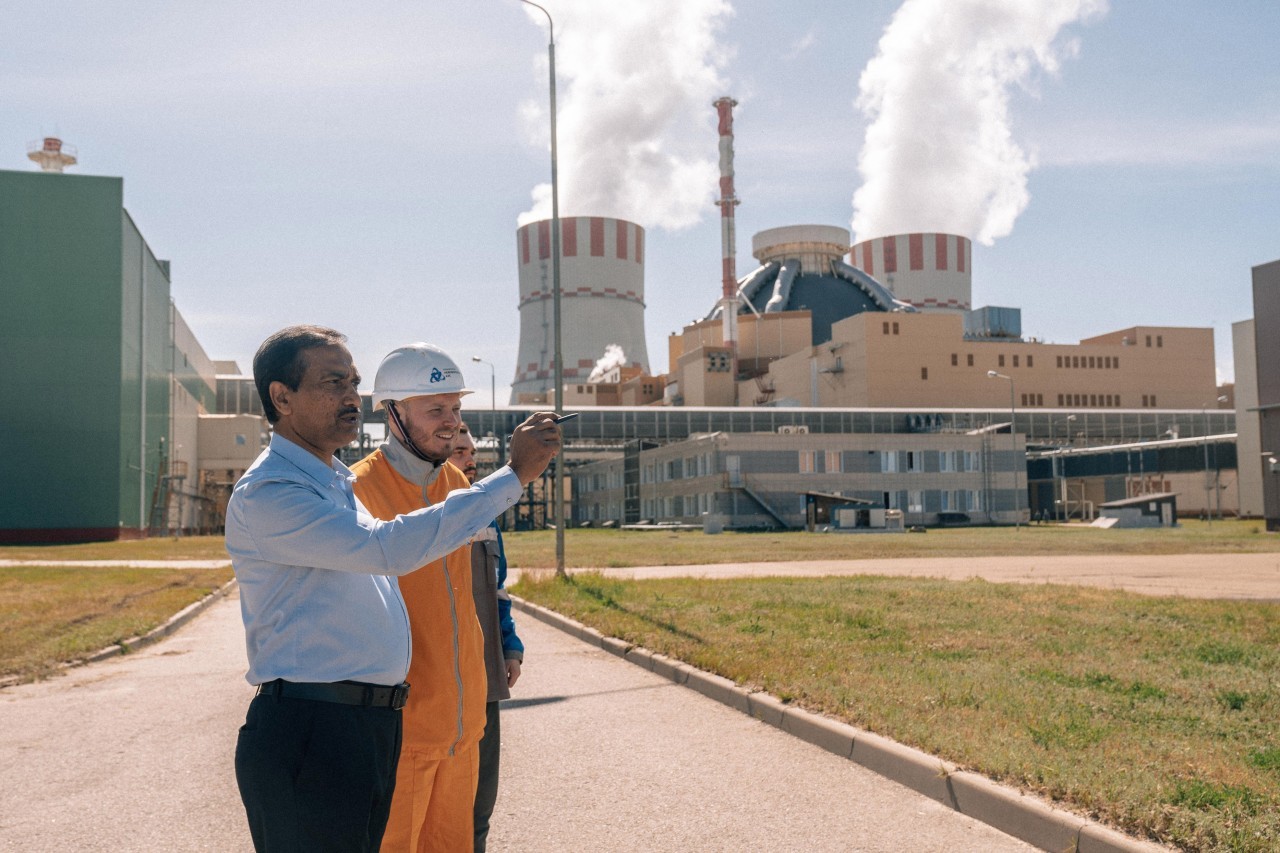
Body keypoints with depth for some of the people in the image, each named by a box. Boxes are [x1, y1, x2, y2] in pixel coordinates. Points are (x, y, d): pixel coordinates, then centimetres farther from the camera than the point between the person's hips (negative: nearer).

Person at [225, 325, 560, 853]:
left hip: (373, 726, 9)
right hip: (307, 734, -9)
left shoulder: (340, 485, 16)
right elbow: (388, 549, -27)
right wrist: (514, 475, -25)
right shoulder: (266, 494, -16)